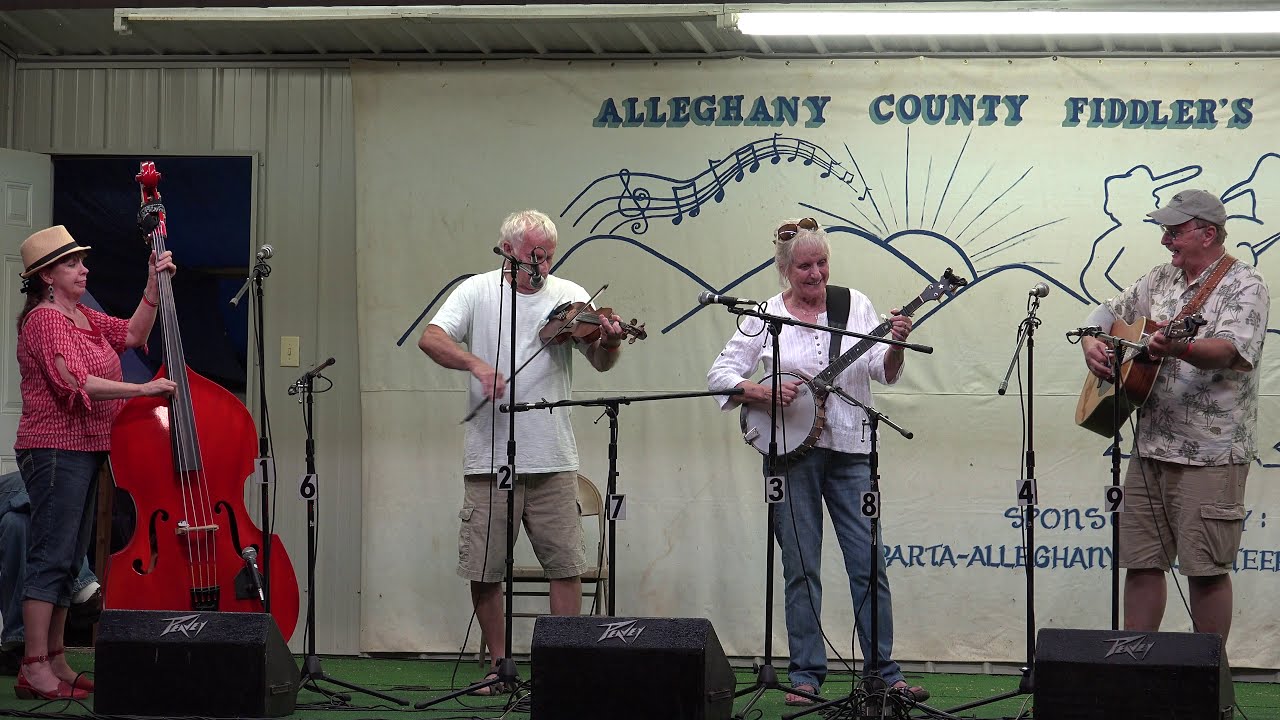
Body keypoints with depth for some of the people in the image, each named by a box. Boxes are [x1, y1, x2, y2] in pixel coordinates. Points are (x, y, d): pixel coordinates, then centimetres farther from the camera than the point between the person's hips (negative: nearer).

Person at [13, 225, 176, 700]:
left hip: (84, 450, 10)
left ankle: (55, 663, 16)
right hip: (55, 450, -10)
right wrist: (142, 389, -26)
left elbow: (132, 334, 19)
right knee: (52, 558, -11)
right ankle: (34, 669, -11)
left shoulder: (83, 317, 17)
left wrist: (153, 287, 8)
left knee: (68, 561, 11)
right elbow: (75, 382, -24)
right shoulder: (44, 320, -13)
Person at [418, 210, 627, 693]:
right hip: (489, 457, 0)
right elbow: (431, 339, -8)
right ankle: (499, 663, 17)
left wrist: (610, 342, -25)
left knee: (566, 566, -1)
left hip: (552, 459, 0)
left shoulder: (569, 297, 5)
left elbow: (600, 362, -1)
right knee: (483, 570, 3)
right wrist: (475, 364, -25)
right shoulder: (477, 292, 3)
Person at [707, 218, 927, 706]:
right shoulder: (765, 316, 2)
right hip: (791, 451, -1)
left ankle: (883, 673, 6)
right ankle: (806, 675, 11)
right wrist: (764, 393, -16)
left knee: (869, 563, -1)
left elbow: (884, 372, -1)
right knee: (801, 568, 3)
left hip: (851, 450, 1)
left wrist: (895, 345, -22)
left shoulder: (855, 305, 5)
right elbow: (720, 374, 1)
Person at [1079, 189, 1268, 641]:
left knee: (1206, 567, -4)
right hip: (1152, 447, 7)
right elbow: (1109, 314, 26)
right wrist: (1092, 344, 3)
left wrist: (1179, 349, -43)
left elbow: (1231, 350, -23)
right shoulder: (1161, 280, 16)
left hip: (1210, 452, -7)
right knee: (1140, 561, 7)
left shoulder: (1243, 286, -6)